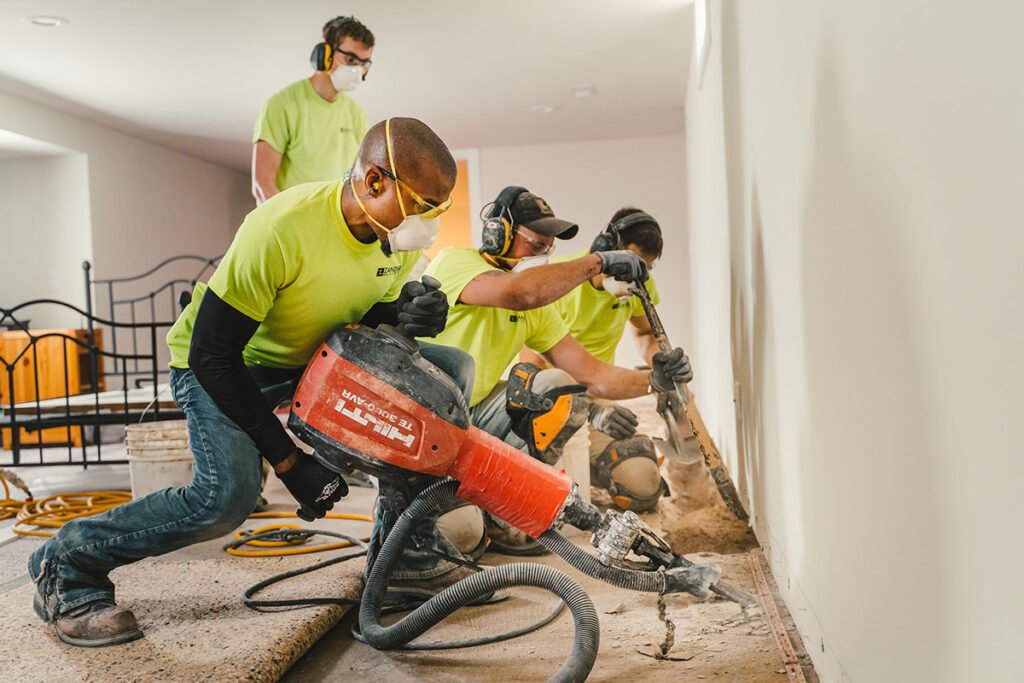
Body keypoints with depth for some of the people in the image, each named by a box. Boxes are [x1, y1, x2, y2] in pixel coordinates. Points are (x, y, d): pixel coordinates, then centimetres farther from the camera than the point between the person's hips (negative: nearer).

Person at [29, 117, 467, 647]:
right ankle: (66, 565, -4)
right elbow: (213, 355, -29)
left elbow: (365, 319, 1)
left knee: (450, 370, -7)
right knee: (227, 494, -31)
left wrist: (404, 316, -25)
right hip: (218, 364, -6)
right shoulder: (281, 230, -35)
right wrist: (287, 460, -27)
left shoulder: (400, 234, -14)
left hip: (314, 358, 7)